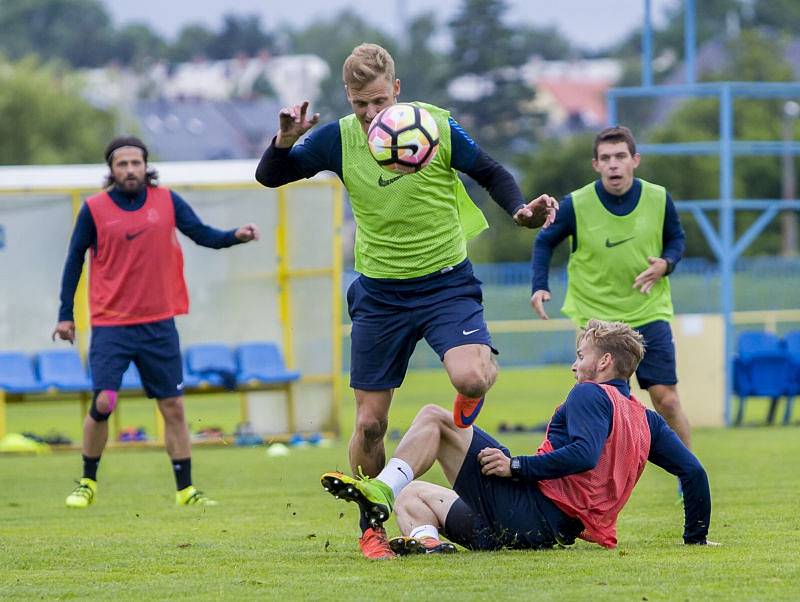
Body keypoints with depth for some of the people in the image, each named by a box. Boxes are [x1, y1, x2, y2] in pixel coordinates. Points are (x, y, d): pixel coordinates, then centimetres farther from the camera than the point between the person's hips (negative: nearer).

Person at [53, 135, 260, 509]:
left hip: (158, 324, 2)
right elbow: (75, 259, 5)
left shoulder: (167, 201, 2)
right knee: (103, 403, -11)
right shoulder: (95, 209, -2)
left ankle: (185, 491, 10)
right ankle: (88, 482, 8)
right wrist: (66, 314, 4)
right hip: (110, 324, -2)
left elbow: (203, 234, 1)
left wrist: (236, 236, -20)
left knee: (173, 408, 3)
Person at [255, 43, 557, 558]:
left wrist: (521, 210, -19)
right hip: (379, 294, 2)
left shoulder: (437, 128, -12)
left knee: (471, 378, -29)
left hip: (446, 283, -2)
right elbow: (270, 177, 1)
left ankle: (469, 403, 8)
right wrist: (285, 141, -20)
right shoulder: (337, 139, -7)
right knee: (370, 423, 3)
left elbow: (492, 173, 1)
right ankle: (371, 529, 22)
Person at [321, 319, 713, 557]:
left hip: (523, 506, -8)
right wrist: (696, 537, 23)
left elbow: (585, 454, -21)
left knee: (433, 418, -4)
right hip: (555, 532, 8)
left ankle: (382, 488, -24)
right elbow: (694, 472, 16)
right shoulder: (647, 421, 19)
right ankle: (426, 539, -13)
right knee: (412, 493, 20)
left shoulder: (590, 395, -3)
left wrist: (518, 467, -19)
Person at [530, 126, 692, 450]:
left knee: (667, 401, -1)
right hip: (596, 319, -1)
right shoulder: (576, 205, -12)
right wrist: (539, 287, -10)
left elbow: (676, 238, 10)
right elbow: (544, 242, 4)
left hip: (649, 314, 1)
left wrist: (666, 264, -12)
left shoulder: (658, 199, -7)